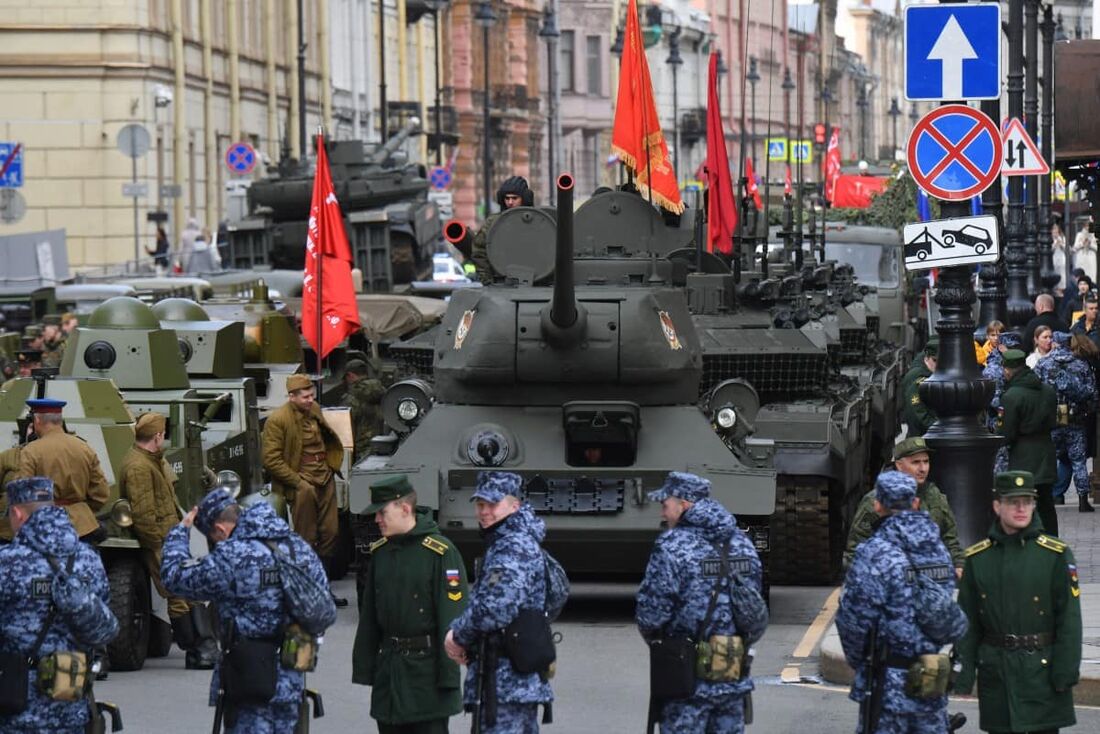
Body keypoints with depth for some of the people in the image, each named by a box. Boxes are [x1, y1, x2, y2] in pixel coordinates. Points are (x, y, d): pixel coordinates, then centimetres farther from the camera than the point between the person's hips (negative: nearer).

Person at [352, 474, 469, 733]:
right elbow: (368, 617, 15)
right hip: (388, 669, 7)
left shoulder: (440, 552, -12)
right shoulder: (380, 552, 10)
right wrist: (364, 667, 12)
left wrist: (448, 674, -16)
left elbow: (451, 617, -14)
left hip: (427, 668, -7)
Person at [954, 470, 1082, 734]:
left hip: (1041, 669, -3)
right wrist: (964, 673, 2)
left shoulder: (1056, 554, -2)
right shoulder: (977, 557, 6)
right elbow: (967, 621, 7)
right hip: (995, 670, 3)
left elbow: (1069, 618, -4)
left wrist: (1066, 672, -10)